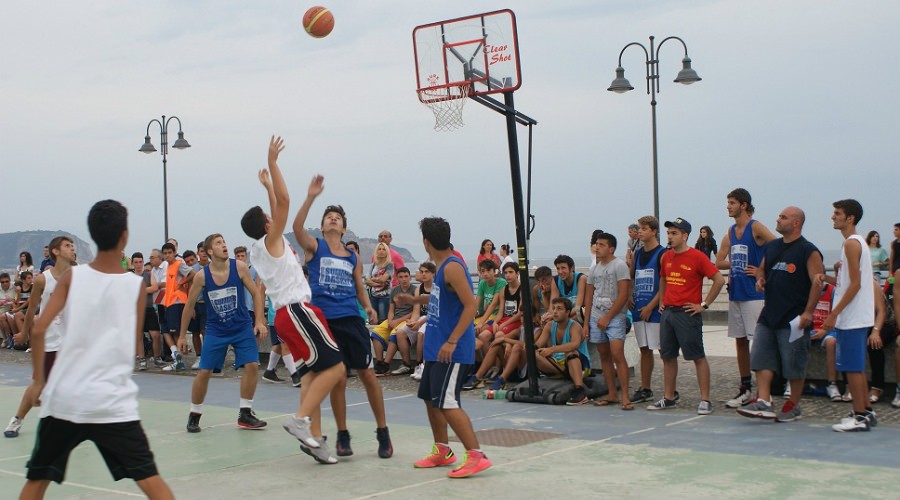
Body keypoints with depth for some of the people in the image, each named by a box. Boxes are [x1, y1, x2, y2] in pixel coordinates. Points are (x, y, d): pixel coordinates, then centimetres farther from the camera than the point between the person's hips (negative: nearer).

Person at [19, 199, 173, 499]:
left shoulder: (71, 277, 1)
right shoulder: (136, 285, 1)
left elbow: (38, 330, -6)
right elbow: (135, 346, 7)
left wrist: (39, 380, 6)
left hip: (64, 398, 2)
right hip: (114, 402, -1)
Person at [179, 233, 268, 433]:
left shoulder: (239, 267, -11)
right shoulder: (202, 276, -11)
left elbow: (256, 293, -2)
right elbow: (189, 306, 0)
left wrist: (259, 321, -10)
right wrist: (182, 335, 4)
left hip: (242, 326, 1)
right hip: (216, 330, -1)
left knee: (251, 365, -10)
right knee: (204, 371, -4)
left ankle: (245, 413, 4)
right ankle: (194, 415, 15)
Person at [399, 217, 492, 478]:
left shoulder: (452, 267, -17)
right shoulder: (442, 267, 12)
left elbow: (470, 305, -23)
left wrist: (451, 342, -26)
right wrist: (417, 299, 36)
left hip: (453, 351, -10)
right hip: (437, 347, 10)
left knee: (446, 402, -14)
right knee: (429, 396, 17)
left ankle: (476, 456, -12)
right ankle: (442, 451, 29)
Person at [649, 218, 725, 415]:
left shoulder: (697, 257, -10)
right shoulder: (666, 257, 10)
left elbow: (719, 280, -12)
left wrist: (704, 305, -11)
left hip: (688, 313, -7)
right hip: (667, 312, 7)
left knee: (698, 357, -3)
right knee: (668, 356, 10)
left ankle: (705, 400, 0)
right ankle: (669, 398, 19)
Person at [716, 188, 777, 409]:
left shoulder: (756, 227, -9)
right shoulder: (731, 231, 13)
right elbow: (719, 262, 18)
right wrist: (735, 266, 3)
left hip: (754, 293, -8)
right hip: (735, 292, 8)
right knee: (740, 340, 11)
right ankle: (745, 388, 19)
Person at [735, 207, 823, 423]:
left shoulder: (808, 251, -9)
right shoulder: (772, 246, 13)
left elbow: (818, 282, -13)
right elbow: (762, 269, 26)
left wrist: (808, 312, -18)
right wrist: (760, 280, 2)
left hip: (793, 319, -7)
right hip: (768, 316, 7)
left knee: (794, 364, 3)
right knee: (762, 359, 0)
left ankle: (793, 406, 15)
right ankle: (764, 402, -1)